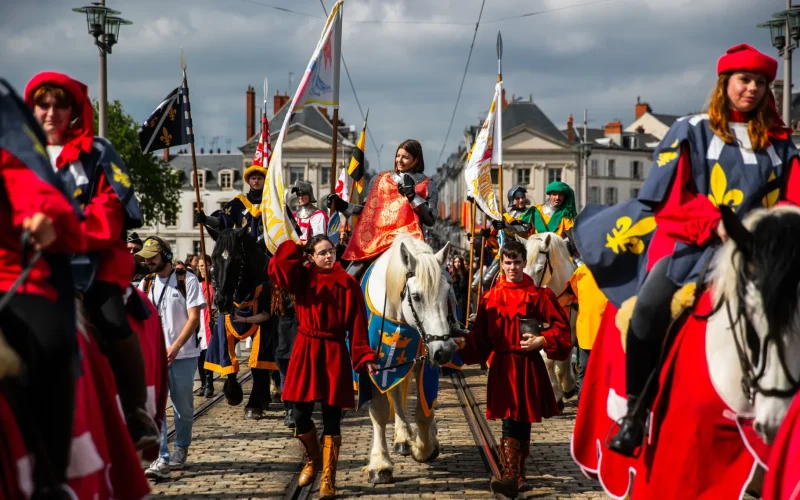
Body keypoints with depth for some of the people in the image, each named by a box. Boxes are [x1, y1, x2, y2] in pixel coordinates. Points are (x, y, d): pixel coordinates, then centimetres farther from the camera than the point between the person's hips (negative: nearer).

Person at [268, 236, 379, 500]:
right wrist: (295, 247, -8)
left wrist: (365, 357, -12)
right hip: (306, 351, 2)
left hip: (335, 354, -1)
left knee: (332, 418, 1)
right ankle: (314, 458, 32)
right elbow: (277, 268, -18)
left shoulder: (348, 284, -2)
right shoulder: (302, 278, 1)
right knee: (300, 416, 3)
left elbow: (358, 325, -5)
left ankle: (328, 478, 10)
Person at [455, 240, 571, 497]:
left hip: (529, 367, -1)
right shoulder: (491, 298, 4)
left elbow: (561, 328, -1)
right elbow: (480, 338, 3)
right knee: (512, 421, -2)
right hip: (502, 367, 1)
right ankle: (513, 475, 1)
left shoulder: (539, 294, -2)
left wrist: (542, 341, -15)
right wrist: (464, 344, -14)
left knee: (522, 420, 4)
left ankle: (515, 476, 9)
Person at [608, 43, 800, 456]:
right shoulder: (691, 133, 9)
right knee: (650, 309, -26)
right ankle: (635, 411, -15)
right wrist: (715, 222, -14)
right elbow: (668, 201, 0)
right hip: (689, 244, -3)